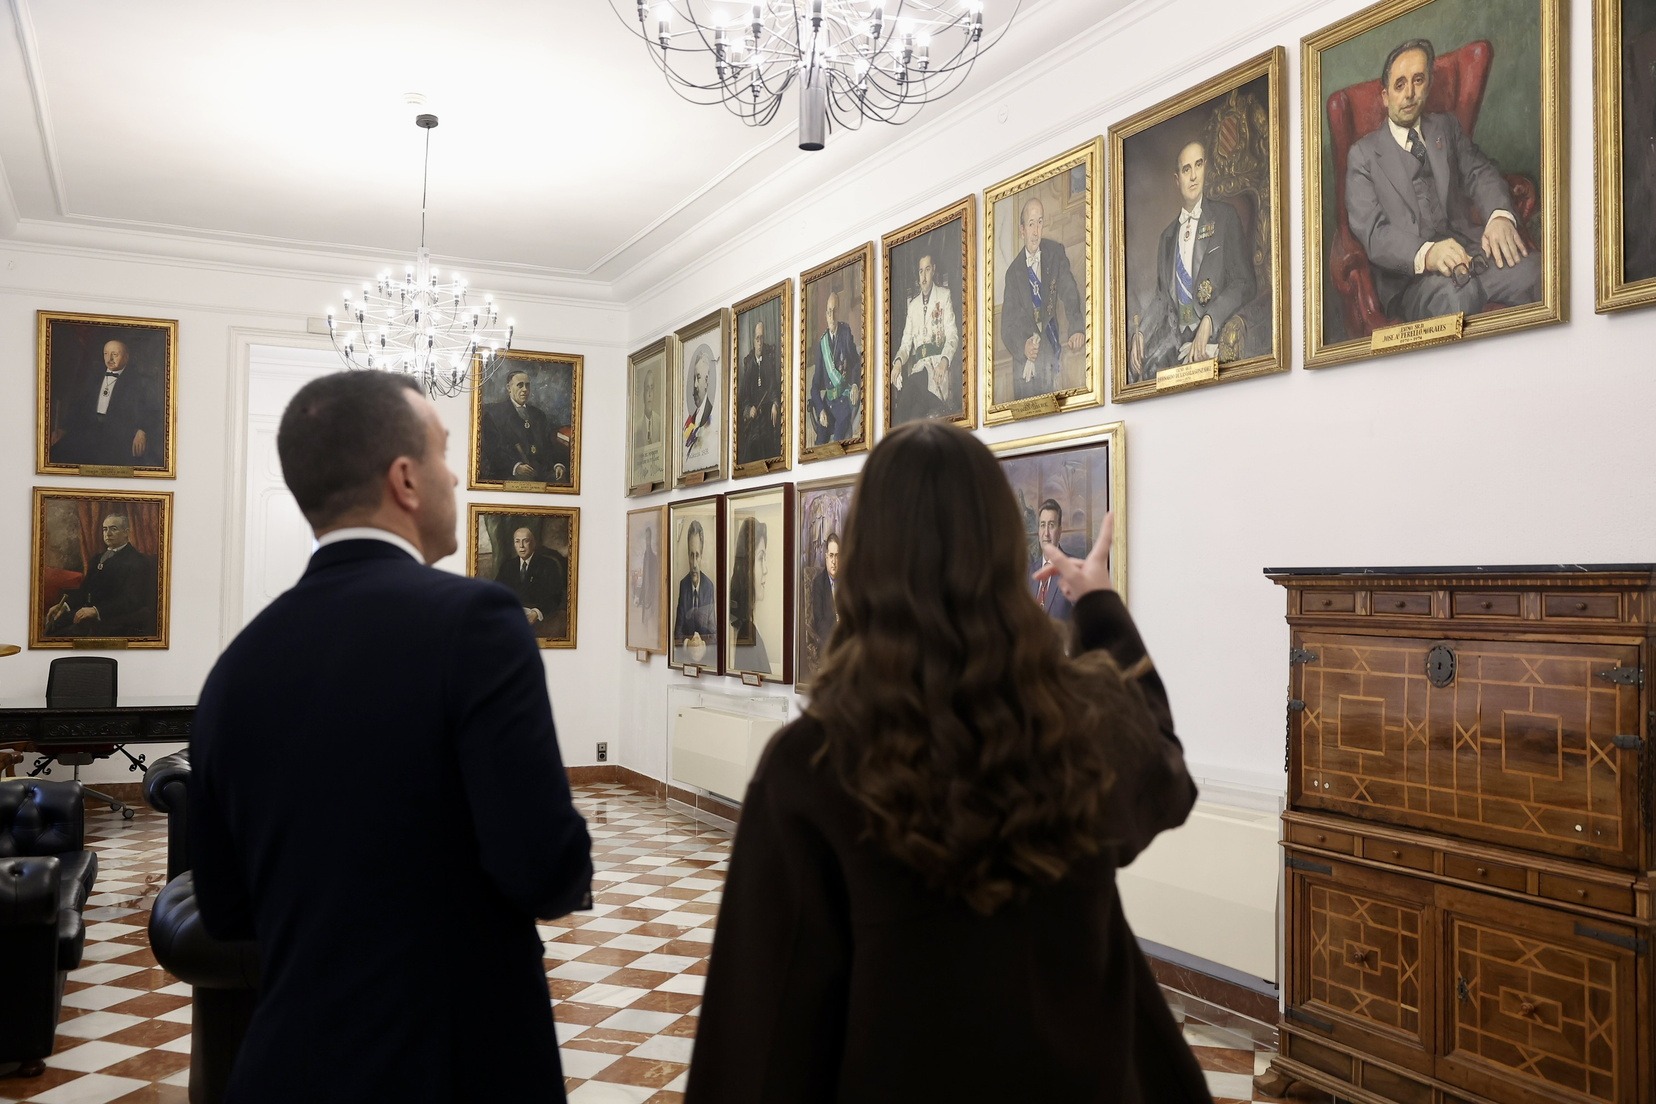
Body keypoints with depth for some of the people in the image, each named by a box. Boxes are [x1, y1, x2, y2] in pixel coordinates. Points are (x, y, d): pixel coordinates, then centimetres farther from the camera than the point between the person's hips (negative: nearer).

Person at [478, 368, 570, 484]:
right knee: (526, 479, -36)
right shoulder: (494, 412, 8)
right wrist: (515, 466, -18)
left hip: (543, 471, 4)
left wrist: (558, 464, -3)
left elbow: (550, 444, 17)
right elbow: (494, 449, -3)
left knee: (561, 479, -25)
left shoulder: (539, 414, 26)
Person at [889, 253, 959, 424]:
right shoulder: (913, 305, 25)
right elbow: (906, 342, 19)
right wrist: (898, 361, -5)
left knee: (914, 385, -37)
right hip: (918, 364, 3)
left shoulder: (944, 295, 11)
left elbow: (952, 335, 0)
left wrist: (944, 361, -20)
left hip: (938, 362, -3)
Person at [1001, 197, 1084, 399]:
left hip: (1051, 351, 0)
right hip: (1024, 359, 0)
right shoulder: (1013, 271, 2)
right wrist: (1023, 347, -23)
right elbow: (1007, 323, -1)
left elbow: (1070, 295, -9)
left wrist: (1077, 329, -29)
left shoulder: (1056, 253, 2)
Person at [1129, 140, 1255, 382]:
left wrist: (1208, 322, -18)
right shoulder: (1167, 237, 21)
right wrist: (1140, 331, -2)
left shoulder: (1224, 216, 7)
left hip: (1214, 335, -5)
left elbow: (1244, 282, -2)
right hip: (1175, 334, 5)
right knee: (1135, 359, -24)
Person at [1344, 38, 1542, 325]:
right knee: (1454, 294, -40)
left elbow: (1480, 173, 9)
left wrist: (1500, 215, -16)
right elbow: (1371, 230, -4)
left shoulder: (1447, 126, 23)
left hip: (1469, 249, 5)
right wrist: (1425, 253, -25)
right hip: (1411, 274, -5)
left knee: (1533, 267, -27)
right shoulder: (1363, 153, 9)